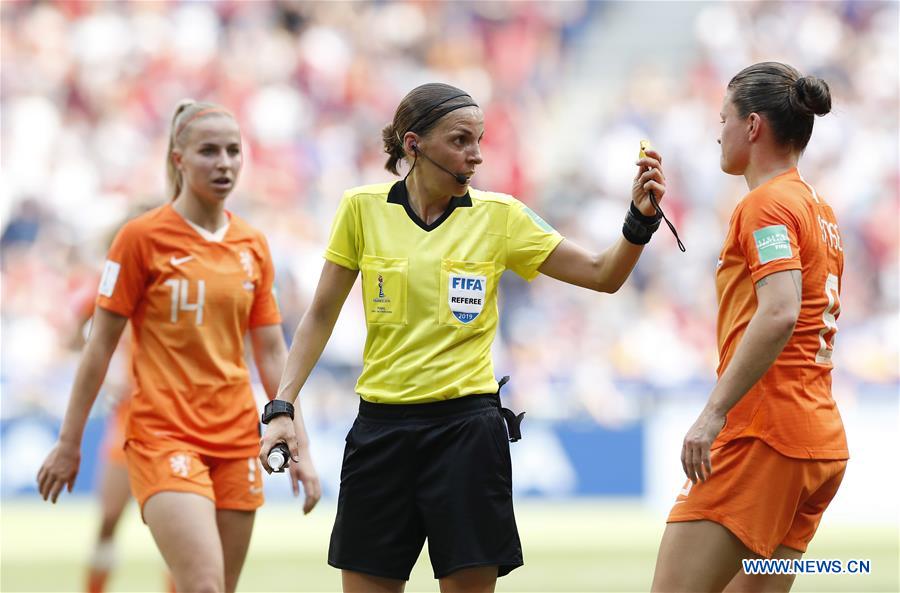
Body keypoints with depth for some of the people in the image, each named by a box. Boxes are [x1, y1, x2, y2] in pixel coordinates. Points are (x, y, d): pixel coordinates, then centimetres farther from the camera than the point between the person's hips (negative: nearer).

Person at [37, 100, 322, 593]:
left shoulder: (252, 246, 9)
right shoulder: (143, 237, -4)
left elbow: (272, 353, 13)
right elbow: (100, 344, -1)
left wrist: (299, 446, 8)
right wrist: (69, 442, -1)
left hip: (236, 437, 5)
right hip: (163, 436, -5)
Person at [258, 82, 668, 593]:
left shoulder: (499, 216, 0)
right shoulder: (364, 208, 1)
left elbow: (603, 275, -1)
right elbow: (322, 314, 8)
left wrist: (640, 219, -19)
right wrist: (282, 407, 1)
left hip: (466, 427, -1)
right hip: (382, 427, 1)